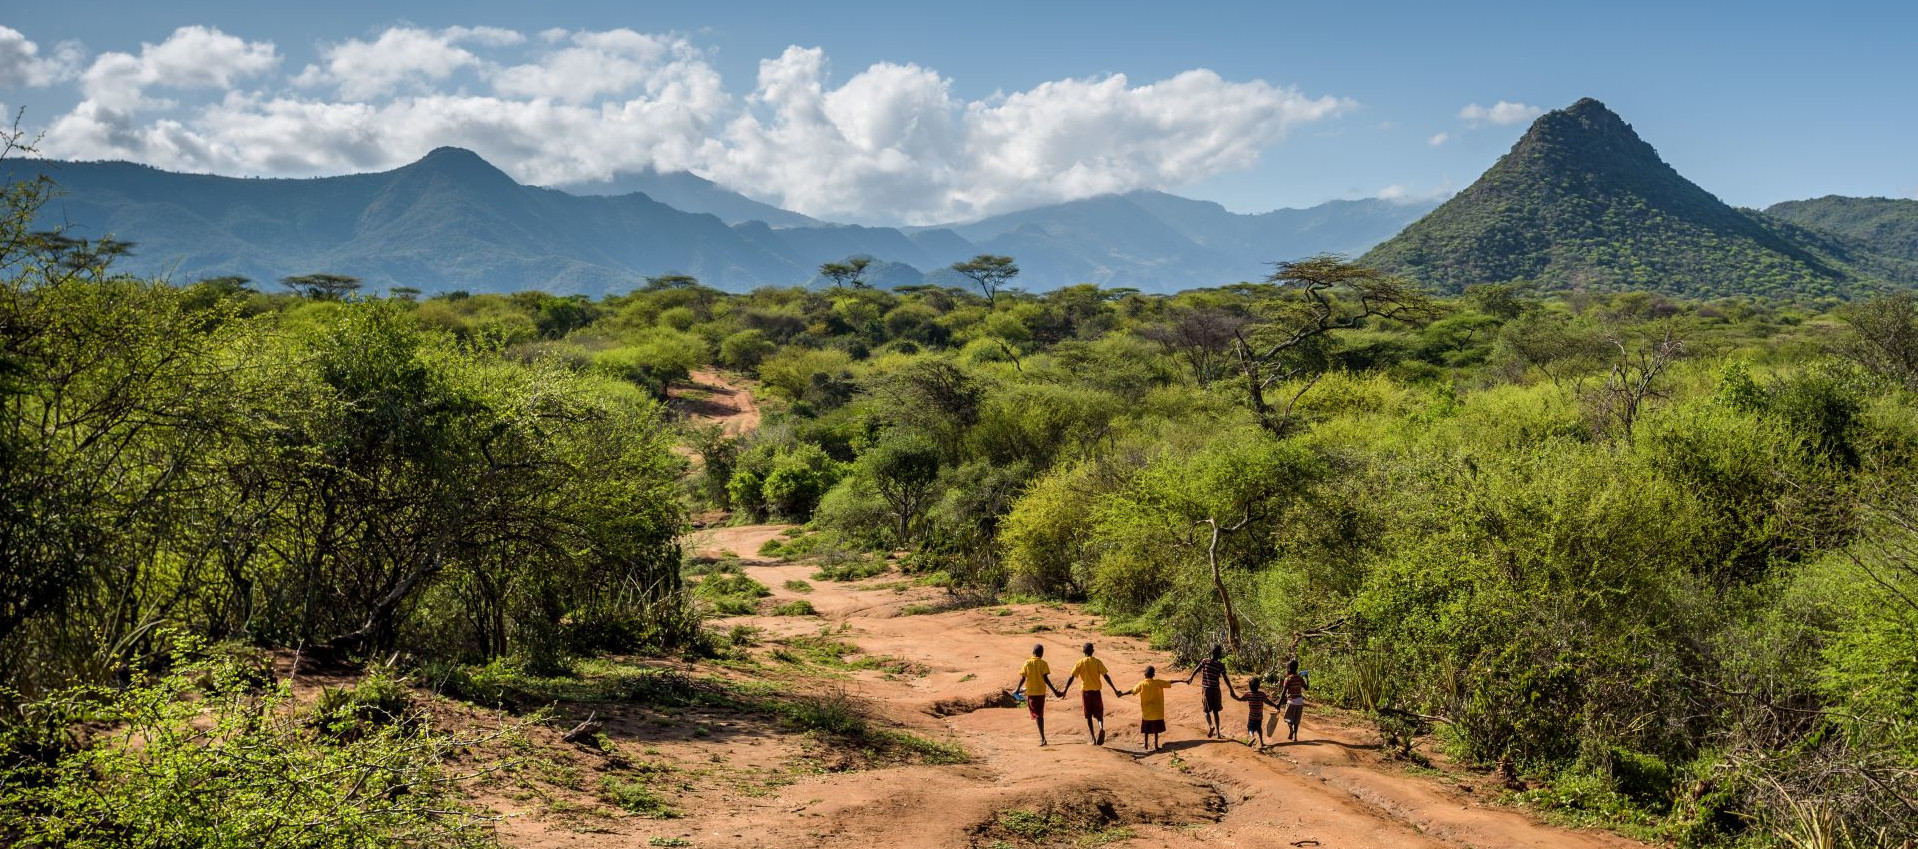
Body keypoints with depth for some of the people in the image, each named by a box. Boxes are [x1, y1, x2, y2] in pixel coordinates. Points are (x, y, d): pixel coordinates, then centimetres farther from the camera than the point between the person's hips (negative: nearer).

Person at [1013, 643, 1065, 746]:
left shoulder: (1027, 663, 0)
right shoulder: (1043, 663, -5)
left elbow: (1023, 678, -1)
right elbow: (1045, 679, -11)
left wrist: (1018, 689, 13)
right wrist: (1054, 690, -7)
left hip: (1031, 692, 0)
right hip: (1041, 691, 0)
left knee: (1037, 715, 3)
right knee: (1040, 714, 11)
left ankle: (1042, 738, -6)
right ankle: (1042, 737, 14)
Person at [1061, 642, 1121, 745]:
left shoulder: (1080, 663, -2)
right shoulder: (1097, 662, -2)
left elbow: (1071, 678, -4)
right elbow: (1106, 676, -7)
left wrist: (1065, 691, 2)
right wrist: (1115, 689, -4)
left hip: (1085, 691, 0)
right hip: (1096, 691, 0)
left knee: (1088, 716, 10)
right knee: (1098, 713, 10)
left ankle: (1093, 739, 6)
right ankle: (1101, 728, -21)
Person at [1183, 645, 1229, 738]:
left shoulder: (1205, 661, -4)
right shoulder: (1221, 665, -6)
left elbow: (1196, 670, -12)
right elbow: (1225, 678, -10)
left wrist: (1190, 678, 1)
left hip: (1206, 689, 0)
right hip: (1216, 689, 0)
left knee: (1207, 710, 8)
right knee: (1216, 711, 13)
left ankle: (1210, 726, -19)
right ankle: (1218, 732, 15)